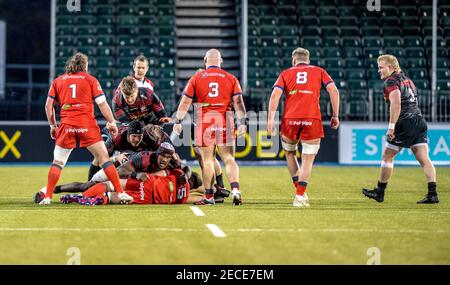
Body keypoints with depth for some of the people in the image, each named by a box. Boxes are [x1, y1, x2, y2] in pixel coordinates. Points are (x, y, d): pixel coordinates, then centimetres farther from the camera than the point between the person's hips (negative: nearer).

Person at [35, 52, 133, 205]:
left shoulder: (58, 81, 14)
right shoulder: (90, 79, 8)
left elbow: (48, 104, 11)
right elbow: (102, 103, 1)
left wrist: (52, 125, 19)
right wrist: (111, 122, 5)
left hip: (66, 125, 2)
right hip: (87, 124, -2)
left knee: (58, 162, 11)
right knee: (104, 158, 2)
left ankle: (47, 197, 5)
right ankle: (120, 192, -4)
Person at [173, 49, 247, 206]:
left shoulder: (196, 78, 6)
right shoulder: (230, 78, 7)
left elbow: (185, 102, 4)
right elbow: (238, 102, 0)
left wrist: (178, 122, 8)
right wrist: (241, 123, -1)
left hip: (204, 121, 0)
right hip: (225, 121, 0)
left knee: (207, 160, 6)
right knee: (229, 159, 3)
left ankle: (209, 196, 8)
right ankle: (235, 189, -15)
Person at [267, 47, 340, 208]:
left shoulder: (286, 73, 14)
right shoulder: (319, 71, 15)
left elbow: (275, 95, -1)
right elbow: (334, 91, 3)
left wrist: (270, 119, -3)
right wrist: (335, 116, 6)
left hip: (290, 119, 1)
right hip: (312, 119, -1)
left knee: (289, 153, 24)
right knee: (307, 160, 6)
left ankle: (299, 188, 17)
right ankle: (300, 197, -1)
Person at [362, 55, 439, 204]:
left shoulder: (391, 82, -7)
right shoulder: (406, 78, 21)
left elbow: (396, 103, -22)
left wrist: (391, 126, -25)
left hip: (405, 123, -8)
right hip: (419, 121, 8)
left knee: (387, 157, 7)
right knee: (424, 159, 0)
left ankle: (379, 192, 17)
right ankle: (432, 194, -10)